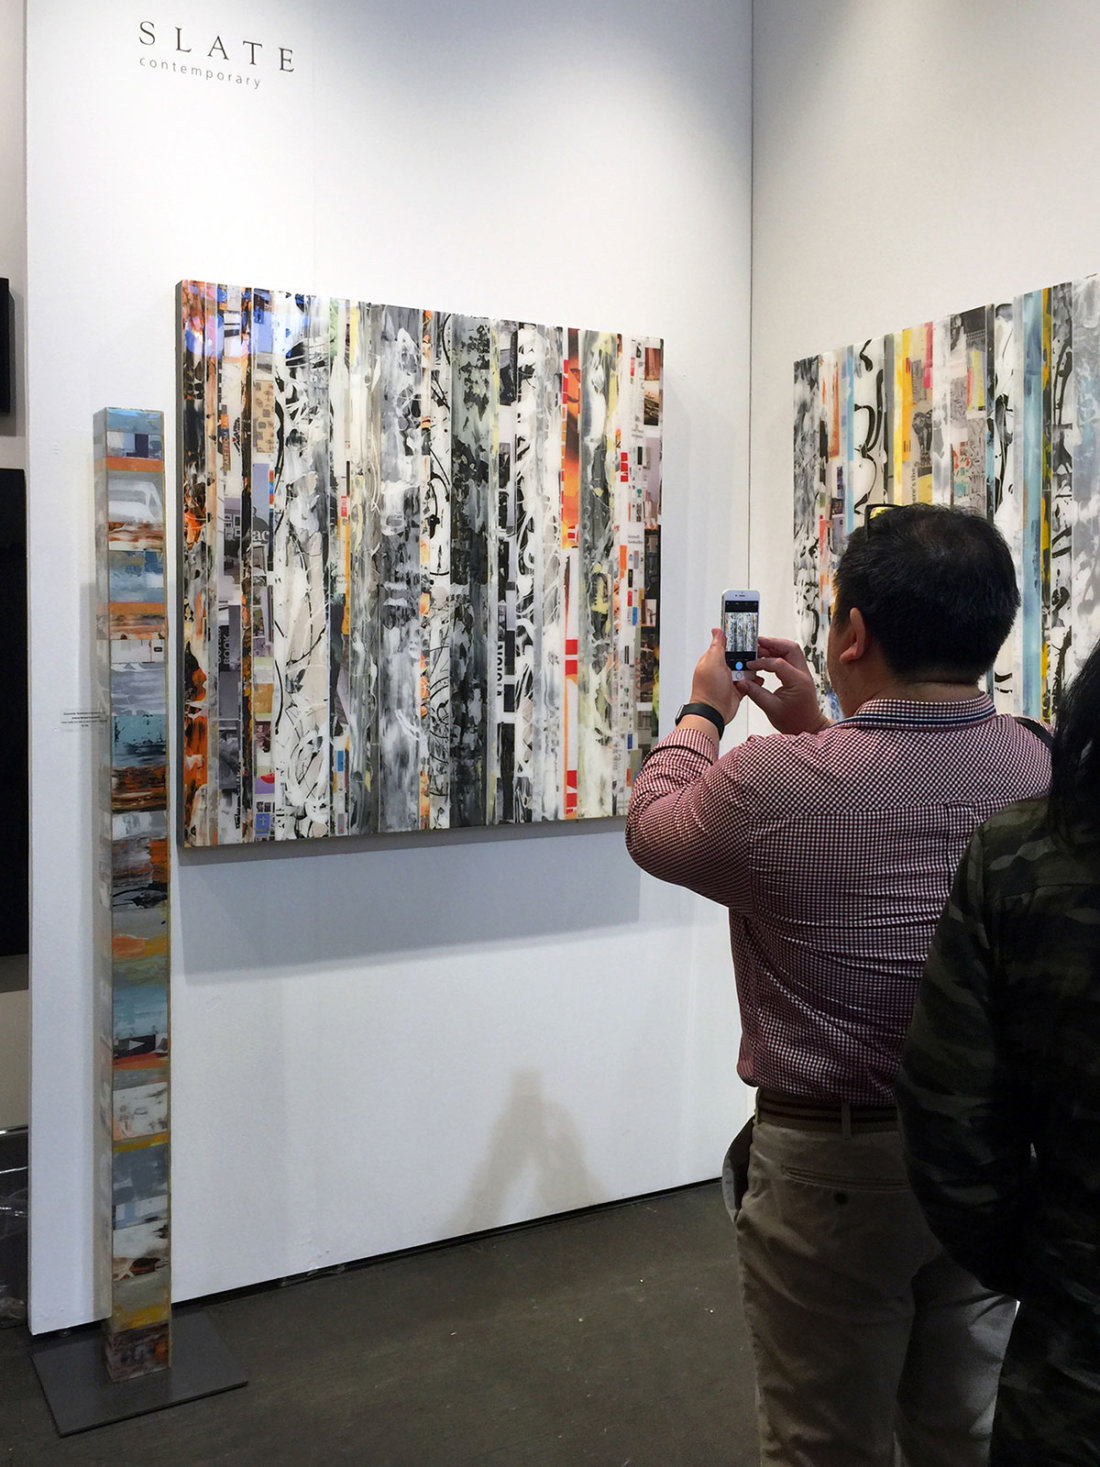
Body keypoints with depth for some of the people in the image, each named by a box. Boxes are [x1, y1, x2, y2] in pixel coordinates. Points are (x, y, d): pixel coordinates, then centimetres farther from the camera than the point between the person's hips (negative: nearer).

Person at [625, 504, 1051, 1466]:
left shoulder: (773, 785, -26)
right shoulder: (1034, 767, -9)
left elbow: (652, 827, -4)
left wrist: (704, 711, 10)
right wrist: (818, 730, 15)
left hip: (834, 1168, -5)